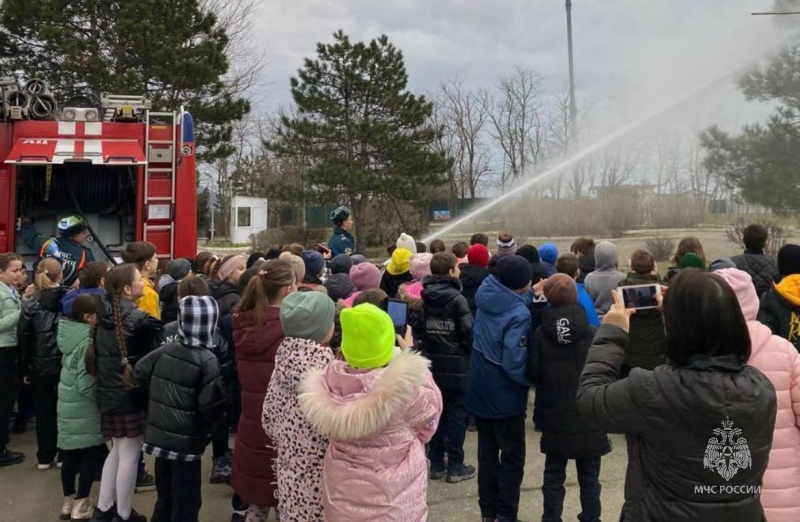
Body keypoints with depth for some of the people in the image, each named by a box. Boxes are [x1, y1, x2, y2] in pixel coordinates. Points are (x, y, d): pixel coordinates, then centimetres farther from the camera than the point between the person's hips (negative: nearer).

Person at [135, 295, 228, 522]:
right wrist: (208, 428, 1)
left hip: (159, 435, 6)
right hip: (186, 441, -6)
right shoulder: (207, 361, -19)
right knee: (186, 503, 6)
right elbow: (213, 406, -20)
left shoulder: (165, 350, -2)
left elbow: (140, 373, 7)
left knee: (165, 498, 22)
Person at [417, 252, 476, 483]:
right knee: (457, 415, 4)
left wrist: (429, 348, 13)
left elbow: (419, 330, 4)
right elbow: (468, 332, -16)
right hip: (456, 366, -6)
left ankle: (436, 463, 20)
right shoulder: (457, 299, -14)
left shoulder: (425, 299, 4)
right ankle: (455, 466, 9)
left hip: (433, 365, 6)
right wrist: (469, 353, 0)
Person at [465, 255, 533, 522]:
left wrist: (531, 295, -2)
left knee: (487, 451, 19)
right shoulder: (518, 314, -25)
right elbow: (513, 363, -28)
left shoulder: (487, 298, -6)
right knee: (512, 456, 10)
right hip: (504, 396, -7)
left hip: (480, 389, 7)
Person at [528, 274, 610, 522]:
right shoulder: (592, 334, -12)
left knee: (553, 477, 14)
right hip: (588, 418, -1)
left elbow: (533, 374, -5)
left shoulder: (539, 334, -10)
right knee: (589, 478, 13)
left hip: (554, 419, 1)